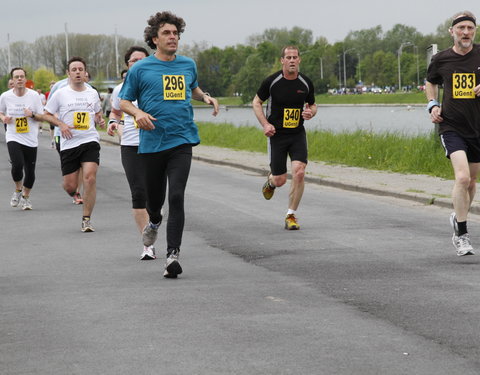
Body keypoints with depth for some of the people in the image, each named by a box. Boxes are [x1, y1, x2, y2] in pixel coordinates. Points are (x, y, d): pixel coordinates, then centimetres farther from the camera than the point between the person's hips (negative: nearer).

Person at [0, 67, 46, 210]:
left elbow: (42, 117, 3)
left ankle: (25, 197, 27)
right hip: (13, 138, -1)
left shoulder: (34, 95, -3)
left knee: (30, 171, 2)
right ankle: (18, 190, 6)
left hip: (31, 139, 1)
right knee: (17, 165, -22)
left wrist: (32, 115, -17)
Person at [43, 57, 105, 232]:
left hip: (90, 141, 1)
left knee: (90, 178, -18)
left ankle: (86, 219, -9)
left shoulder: (92, 93, 9)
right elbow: (47, 115, 7)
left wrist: (100, 120, 3)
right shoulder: (60, 94, 1)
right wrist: (61, 124, -10)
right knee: (70, 186, -1)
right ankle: (76, 196, 39)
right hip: (69, 144, -1)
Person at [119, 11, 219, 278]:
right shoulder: (140, 69, 0)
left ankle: (173, 254, -12)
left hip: (181, 141, 1)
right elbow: (124, 101, 7)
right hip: (152, 142, -1)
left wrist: (206, 97, 9)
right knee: (155, 195, 12)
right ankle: (154, 221, 49)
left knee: (176, 196, -13)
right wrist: (138, 113, -14)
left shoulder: (188, 65, 10)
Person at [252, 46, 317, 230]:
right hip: (277, 134, -2)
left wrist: (311, 112, -10)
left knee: (299, 172, -17)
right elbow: (256, 102, 4)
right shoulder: (271, 81, -9)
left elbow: (312, 105, 15)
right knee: (280, 180, 1)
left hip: (298, 134, 2)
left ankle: (291, 215, -3)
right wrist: (265, 124, -10)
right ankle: (270, 181, 42)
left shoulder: (306, 83, -1)